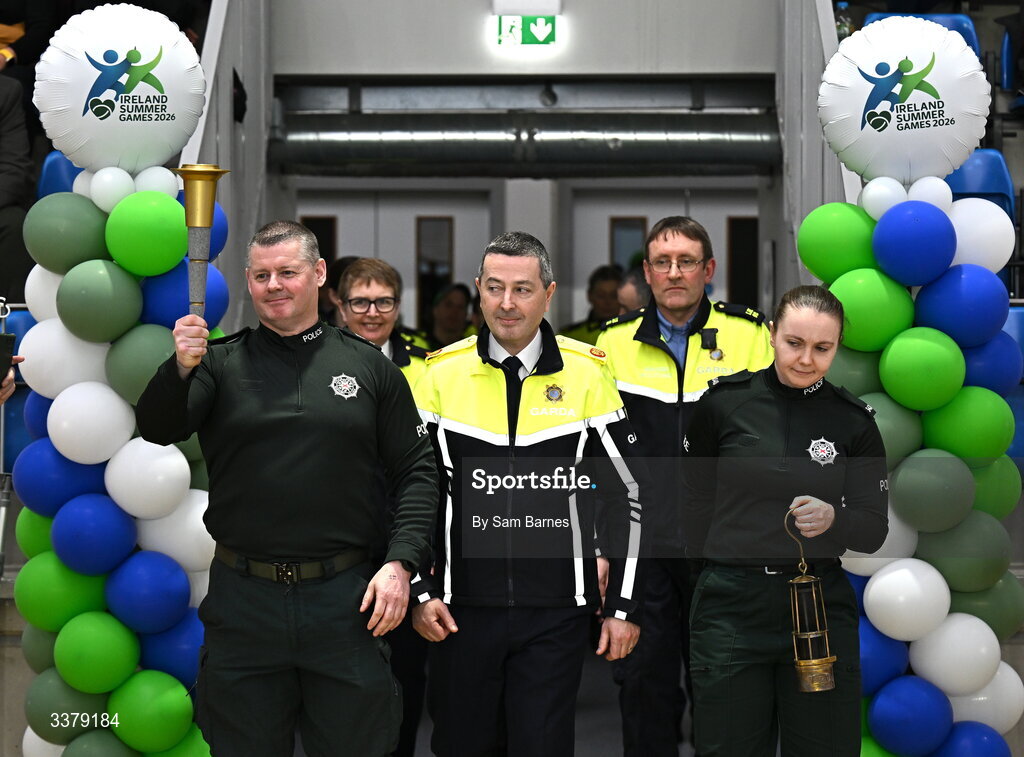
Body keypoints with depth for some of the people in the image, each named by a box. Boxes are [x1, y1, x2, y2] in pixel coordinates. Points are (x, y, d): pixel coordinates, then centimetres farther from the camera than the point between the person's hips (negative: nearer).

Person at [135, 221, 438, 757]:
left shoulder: (369, 366, 6)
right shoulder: (220, 364, 5)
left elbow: (416, 471, 6)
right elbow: (157, 430, -9)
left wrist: (400, 562, -6)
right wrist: (181, 368, -29)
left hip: (345, 601, 0)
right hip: (243, 601, 0)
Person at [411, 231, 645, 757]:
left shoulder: (586, 373, -1)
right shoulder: (442, 373, 1)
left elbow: (626, 495, 3)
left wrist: (623, 605, 1)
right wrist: (421, 591, 0)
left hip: (557, 614, -1)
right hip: (462, 609, 1)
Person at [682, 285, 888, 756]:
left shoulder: (854, 421, 2)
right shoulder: (725, 402, -2)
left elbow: (874, 532, 1)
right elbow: (696, 500, 10)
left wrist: (833, 518, -19)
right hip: (731, 609, -1)